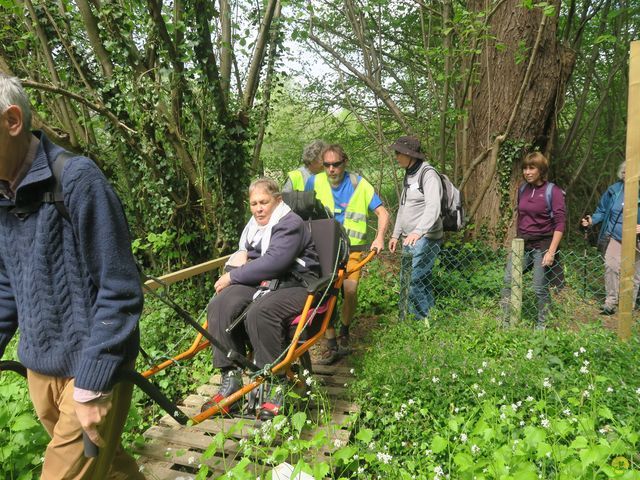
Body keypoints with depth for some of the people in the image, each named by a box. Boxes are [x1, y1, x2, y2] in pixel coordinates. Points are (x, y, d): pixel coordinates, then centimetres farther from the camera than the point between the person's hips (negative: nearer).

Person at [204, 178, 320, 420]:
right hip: (261, 283, 8)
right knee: (219, 306, -20)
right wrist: (241, 254, 8)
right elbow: (245, 251, 36)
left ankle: (277, 386, -22)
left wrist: (233, 276, -15)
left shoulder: (291, 224, -10)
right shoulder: (254, 224, 17)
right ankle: (231, 380, -16)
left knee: (259, 313, -37)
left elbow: (273, 263, -23)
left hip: (294, 286, -8)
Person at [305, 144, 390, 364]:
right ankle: (331, 345, 5)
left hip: (352, 248, -1)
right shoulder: (315, 182, 0)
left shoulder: (359, 184, -4)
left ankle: (344, 331, 14)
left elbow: (382, 212, -1)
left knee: (350, 290, -15)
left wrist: (379, 237, -15)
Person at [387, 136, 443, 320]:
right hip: (409, 239, 9)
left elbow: (433, 207, -25)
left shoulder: (428, 174, -12)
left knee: (417, 283, -12)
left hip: (425, 239, -9)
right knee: (405, 282, 13)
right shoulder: (408, 174, 16)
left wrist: (418, 231, -39)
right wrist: (396, 234, 20)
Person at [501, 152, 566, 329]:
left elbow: (560, 224, -13)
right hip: (522, 243, 5)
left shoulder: (553, 191, -10)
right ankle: (506, 322, 9)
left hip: (542, 245, -5)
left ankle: (541, 326, 19)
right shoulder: (523, 189, 6)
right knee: (508, 281, -1)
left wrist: (551, 251, -18)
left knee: (540, 288, 1)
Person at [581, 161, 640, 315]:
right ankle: (610, 302, -5)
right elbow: (602, 211, 10)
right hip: (614, 237, 1)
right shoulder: (614, 190, 0)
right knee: (611, 266, -16)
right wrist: (592, 220, -8)